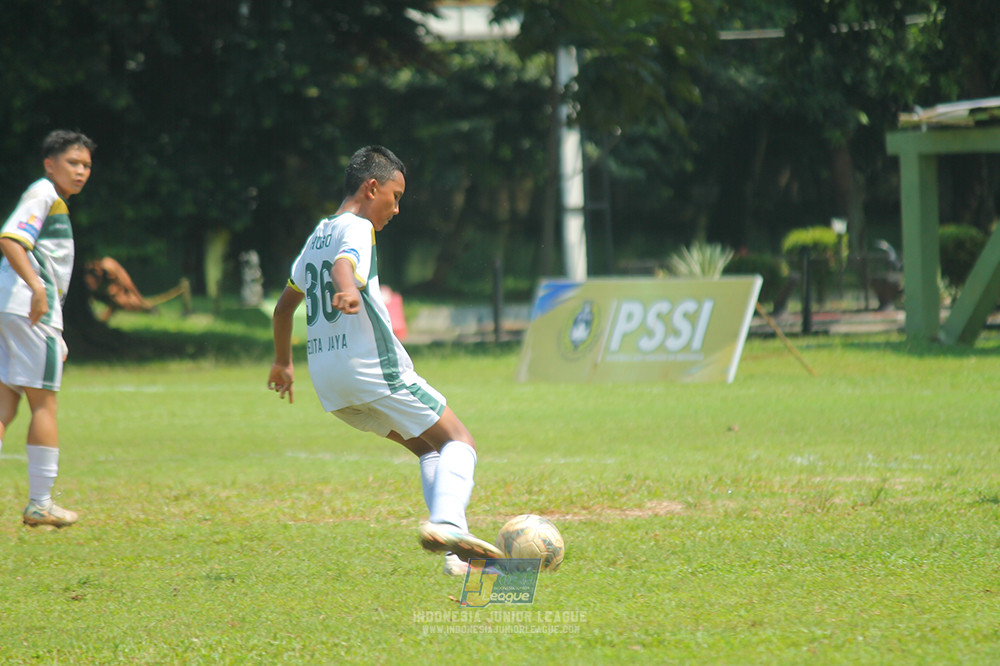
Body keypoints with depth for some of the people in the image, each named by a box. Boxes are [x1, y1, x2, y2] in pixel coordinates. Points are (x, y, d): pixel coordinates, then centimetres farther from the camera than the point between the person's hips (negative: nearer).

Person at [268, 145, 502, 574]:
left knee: (427, 448, 17)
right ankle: (446, 523, -31)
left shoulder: (318, 235, 21)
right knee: (459, 441, -4)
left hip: (326, 377, 9)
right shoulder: (356, 228, -6)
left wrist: (282, 362, 45)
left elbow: (285, 305, 32)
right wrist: (347, 292, -52)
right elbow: (344, 264, -30)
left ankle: (456, 554, 3)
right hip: (372, 369, -9)